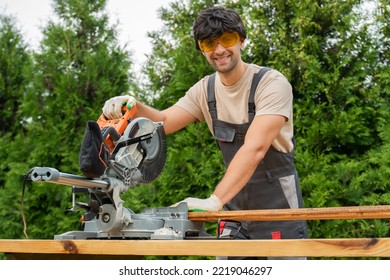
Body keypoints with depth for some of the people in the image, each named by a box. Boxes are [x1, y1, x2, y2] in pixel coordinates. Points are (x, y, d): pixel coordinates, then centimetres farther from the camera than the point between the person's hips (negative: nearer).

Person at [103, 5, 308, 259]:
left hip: (279, 208, -5)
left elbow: (254, 149, -28)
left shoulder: (272, 83, -17)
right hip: (236, 206, 5)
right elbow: (163, 122, 4)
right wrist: (133, 107, -18)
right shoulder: (205, 90, 3)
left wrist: (215, 201, -38)